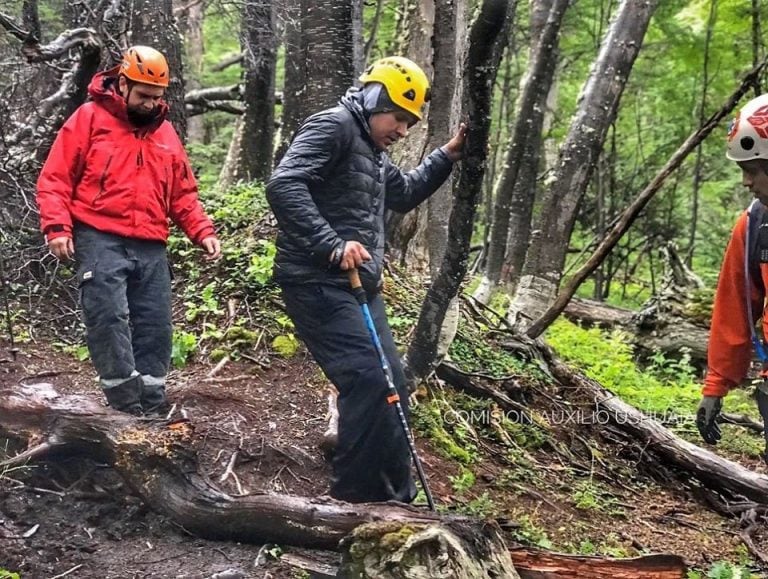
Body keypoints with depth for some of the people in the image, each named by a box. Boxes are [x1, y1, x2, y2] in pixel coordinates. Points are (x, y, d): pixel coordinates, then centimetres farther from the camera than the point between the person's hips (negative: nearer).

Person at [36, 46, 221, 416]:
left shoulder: (165, 131, 16)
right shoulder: (89, 118, 1)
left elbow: (183, 193, 19)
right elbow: (55, 178, -1)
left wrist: (202, 231, 4)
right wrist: (57, 227, -14)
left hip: (151, 248, 5)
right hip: (100, 241, -5)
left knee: (155, 326, 4)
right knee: (109, 317, -16)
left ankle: (152, 408, 13)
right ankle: (127, 408, -11)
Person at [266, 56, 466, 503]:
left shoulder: (373, 153, 21)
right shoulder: (334, 126, -10)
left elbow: (404, 194, 37)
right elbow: (283, 185, -23)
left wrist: (447, 156, 24)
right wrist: (332, 245, -29)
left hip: (358, 286, 10)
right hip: (319, 283, -10)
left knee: (390, 385, 11)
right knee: (369, 381, -17)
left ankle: (396, 496, 22)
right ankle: (357, 496, -7)